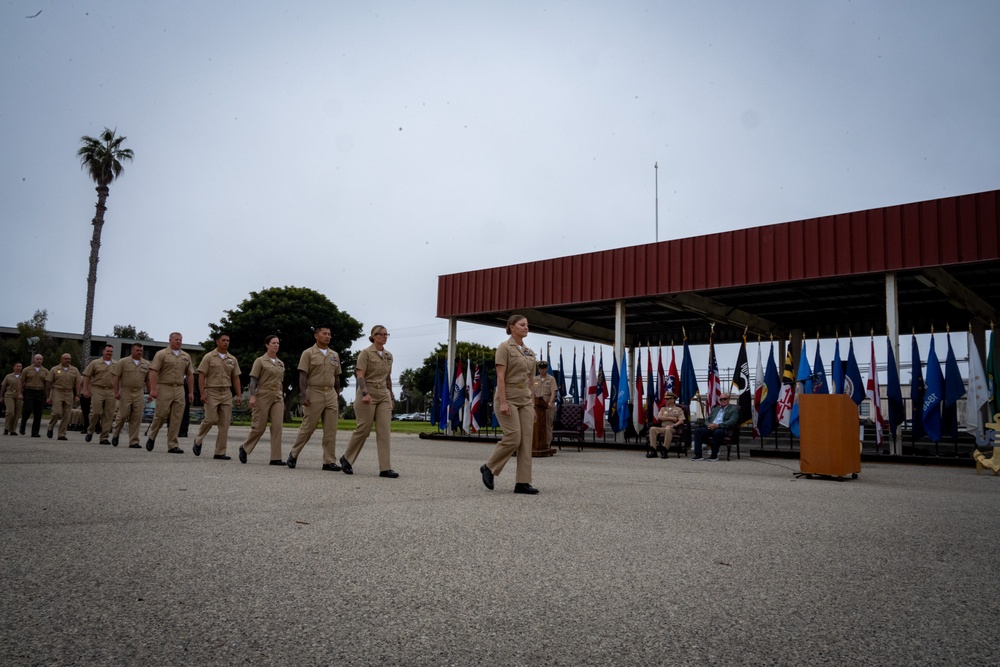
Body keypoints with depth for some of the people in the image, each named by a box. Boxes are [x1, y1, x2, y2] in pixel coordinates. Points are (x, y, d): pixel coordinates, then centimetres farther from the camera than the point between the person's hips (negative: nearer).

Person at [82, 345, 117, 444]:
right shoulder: (95, 363, 6)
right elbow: (86, 376, 5)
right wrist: (85, 390, -2)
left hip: (111, 392, 2)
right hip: (97, 390, -2)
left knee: (108, 415, 0)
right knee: (96, 412, -8)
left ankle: (104, 437, 5)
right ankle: (90, 431, 18)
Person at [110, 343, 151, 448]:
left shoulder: (146, 364, 11)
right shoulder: (123, 362, 1)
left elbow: (148, 380, 14)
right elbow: (115, 377, -2)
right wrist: (116, 391, -9)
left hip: (139, 393, 3)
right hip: (125, 392, -2)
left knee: (136, 418, 0)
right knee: (123, 415, -2)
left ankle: (134, 441, 5)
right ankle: (116, 435, 24)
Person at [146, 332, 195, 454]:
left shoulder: (186, 356, 14)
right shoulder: (161, 354, 0)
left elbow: (190, 375, 15)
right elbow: (153, 372, -7)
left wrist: (191, 392, 10)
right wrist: (153, 389, -16)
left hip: (179, 390, 4)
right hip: (164, 388, -4)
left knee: (176, 419, 1)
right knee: (161, 415, -3)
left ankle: (172, 445, 5)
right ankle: (151, 438, 23)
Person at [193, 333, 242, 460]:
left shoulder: (232, 359, 12)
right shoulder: (209, 357, 0)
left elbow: (235, 378, 13)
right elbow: (201, 376, -4)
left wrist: (239, 395, 5)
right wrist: (202, 393, -14)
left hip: (226, 393, 4)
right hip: (212, 392, -4)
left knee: (225, 424, 0)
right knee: (211, 419, -10)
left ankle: (220, 452, 5)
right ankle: (198, 441, 18)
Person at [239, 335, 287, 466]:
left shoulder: (281, 363, 14)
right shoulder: (260, 361, -1)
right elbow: (253, 380, -6)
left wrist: (282, 397, 18)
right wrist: (252, 396, -16)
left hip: (278, 397, 5)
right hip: (263, 395, -4)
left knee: (277, 426, -7)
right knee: (259, 427, 0)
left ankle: (276, 458, -7)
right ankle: (245, 448, 25)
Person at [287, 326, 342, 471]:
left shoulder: (334, 355, 15)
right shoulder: (308, 353, 0)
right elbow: (302, 376, -6)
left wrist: (338, 397, 15)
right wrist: (303, 395, -17)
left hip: (331, 394, 5)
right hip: (314, 393, -5)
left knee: (331, 430, 1)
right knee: (307, 427, 0)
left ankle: (329, 461, 5)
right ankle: (293, 454, 19)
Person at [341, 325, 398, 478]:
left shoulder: (389, 355, 13)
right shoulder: (366, 353, -6)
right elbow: (360, 376, -13)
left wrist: (391, 396, 20)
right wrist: (365, 393, -27)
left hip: (384, 395, 5)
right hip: (368, 394, -5)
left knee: (384, 431, -4)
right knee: (363, 430, -1)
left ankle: (385, 468, -5)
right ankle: (346, 458, 22)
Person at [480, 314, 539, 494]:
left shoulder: (529, 352, 14)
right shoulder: (505, 347, -7)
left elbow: (530, 380, 16)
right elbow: (500, 377, -14)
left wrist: (532, 405, 13)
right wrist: (503, 402, -21)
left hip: (525, 400, 7)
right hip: (508, 398, -7)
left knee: (526, 440, -1)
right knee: (513, 438, -13)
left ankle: (522, 482, 1)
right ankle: (489, 467, 8)